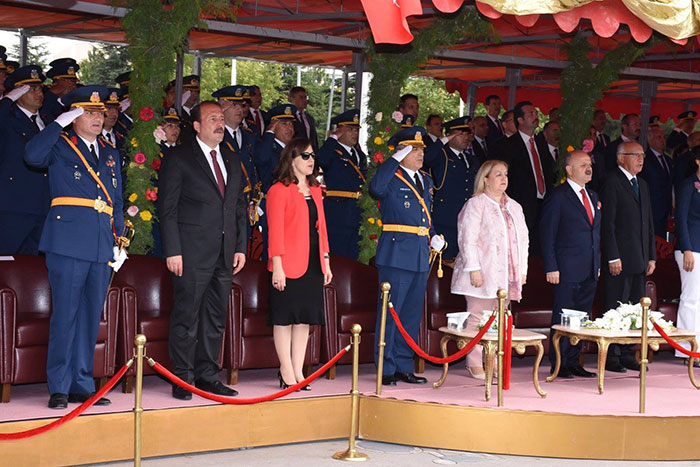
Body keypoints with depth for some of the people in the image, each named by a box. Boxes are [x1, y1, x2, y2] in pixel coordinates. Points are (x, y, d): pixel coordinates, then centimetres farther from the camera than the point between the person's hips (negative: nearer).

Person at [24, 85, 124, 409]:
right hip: (68, 242, -6)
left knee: (91, 316, 8)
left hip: (102, 246, 6)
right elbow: (32, 156, -18)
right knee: (65, 314, -5)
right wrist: (60, 123, -13)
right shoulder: (60, 146, 4)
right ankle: (59, 388, 1)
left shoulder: (110, 155, 21)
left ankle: (82, 385, 15)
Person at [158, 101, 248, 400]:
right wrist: (173, 251, -13)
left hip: (225, 254, 6)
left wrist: (241, 247, 10)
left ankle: (207, 377, 18)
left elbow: (239, 207, 18)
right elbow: (167, 208, -6)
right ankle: (183, 380, 6)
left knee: (216, 319, 10)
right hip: (192, 254, -6)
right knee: (186, 317, -2)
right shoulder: (179, 158, -2)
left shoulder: (231, 160, 16)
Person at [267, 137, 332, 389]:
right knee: (284, 318, 0)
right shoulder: (279, 190, -6)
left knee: (305, 317, 8)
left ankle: (298, 371, 14)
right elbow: (275, 231, -11)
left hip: (313, 263, 7)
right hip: (289, 264, -7)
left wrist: (326, 260, 11)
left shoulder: (315, 190, 16)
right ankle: (286, 372, 5)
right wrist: (277, 266, -16)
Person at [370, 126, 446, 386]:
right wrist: (396, 158, -23)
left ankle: (404, 367, 19)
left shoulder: (426, 181, 17)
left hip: (421, 255, 8)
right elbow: (376, 189, -30)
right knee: (390, 311, -4)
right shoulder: (391, 179, -6)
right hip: (396, 253, -7)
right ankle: (386, 369, 2)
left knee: (412, 313, 11)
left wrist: (434, 237, 8)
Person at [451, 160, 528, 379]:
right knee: (478, 318, -5)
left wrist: (522, 269, 14)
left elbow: (522, 239, 21)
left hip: (507, 275, 6)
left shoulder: (514, 207, 19)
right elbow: (468, 239, -9)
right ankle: (475, 365, 0)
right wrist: (473, 269, -16)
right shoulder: (475, 204, -3)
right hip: (482, 274, -6)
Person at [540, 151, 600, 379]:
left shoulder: (592, 196, 16)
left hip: (589, 271, 7)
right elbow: (547, 234, -9)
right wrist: (551, 267, -14)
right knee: (563, 318, -2)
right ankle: (559, 365, 6)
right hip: (567, 270, -7)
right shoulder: (557, 197, -7)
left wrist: (597, 264, 15)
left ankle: (573, 362, 17)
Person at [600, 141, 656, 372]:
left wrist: (652, 256, 15)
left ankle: (627, 355, 16)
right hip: (619, 258, -8)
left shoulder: (642, 184, 18)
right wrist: (613, 258, -17)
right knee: (614, 309, -4)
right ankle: (610, 358, 2)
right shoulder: (612, 183, -7)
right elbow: (607, 224, -12)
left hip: (639, 259, 8)